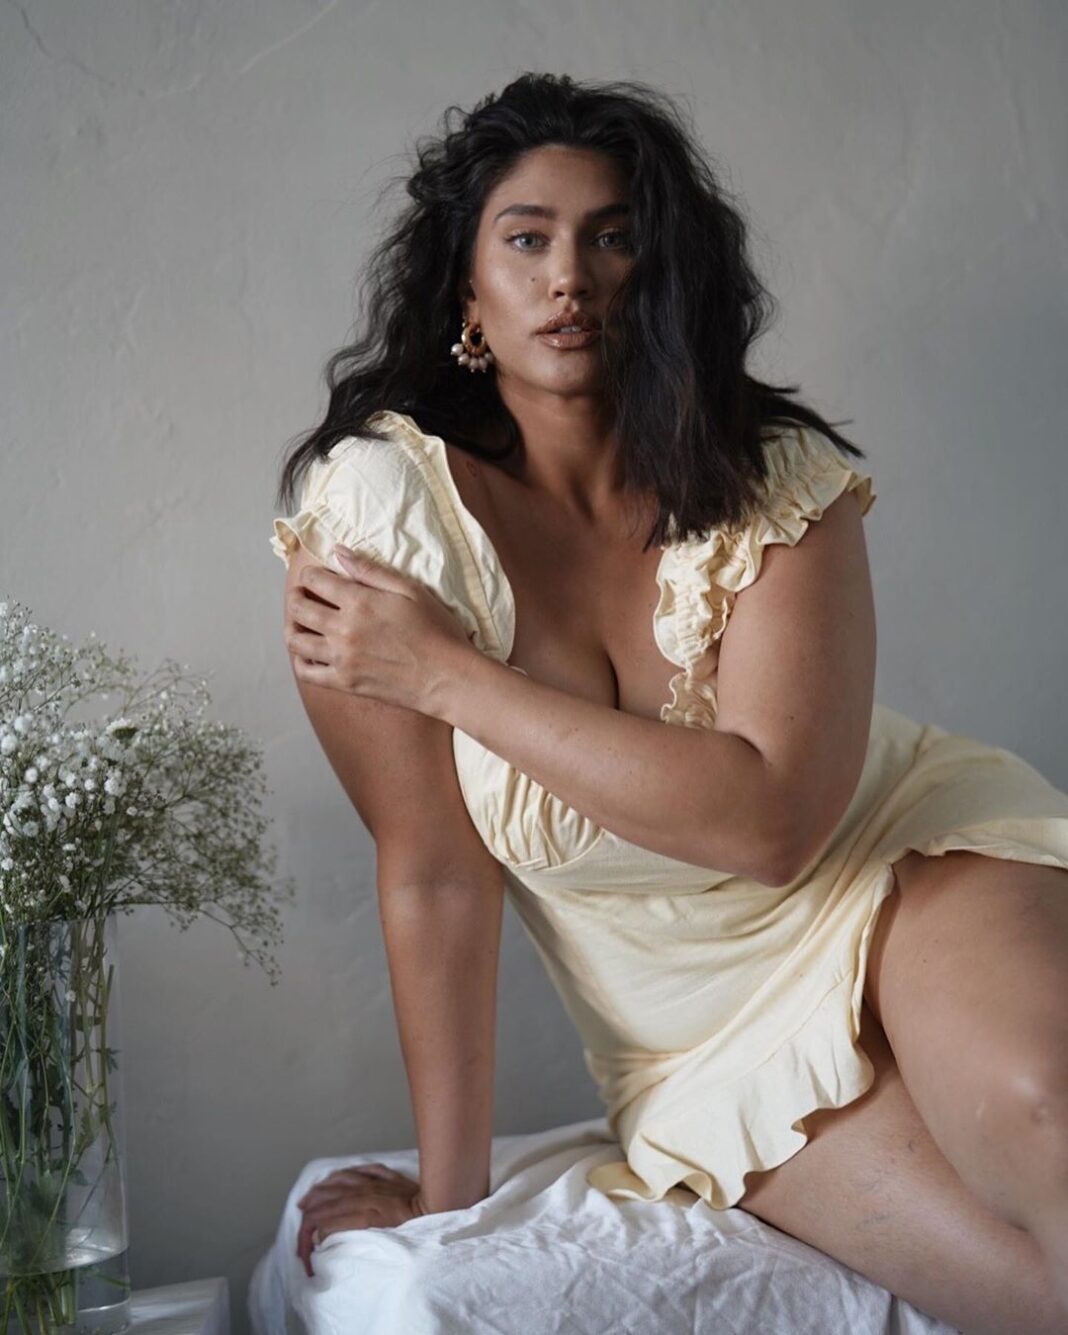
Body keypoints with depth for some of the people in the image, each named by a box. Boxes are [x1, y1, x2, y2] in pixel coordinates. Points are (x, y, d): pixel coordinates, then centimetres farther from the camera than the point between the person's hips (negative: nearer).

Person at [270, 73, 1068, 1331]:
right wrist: (448, 1194, -8)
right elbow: (434, 873, -13)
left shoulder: (779, 475, -13)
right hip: (710, 1043, 0)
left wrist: (448, 673, -22)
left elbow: (773, 815, -25)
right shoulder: (379, 504, -15)